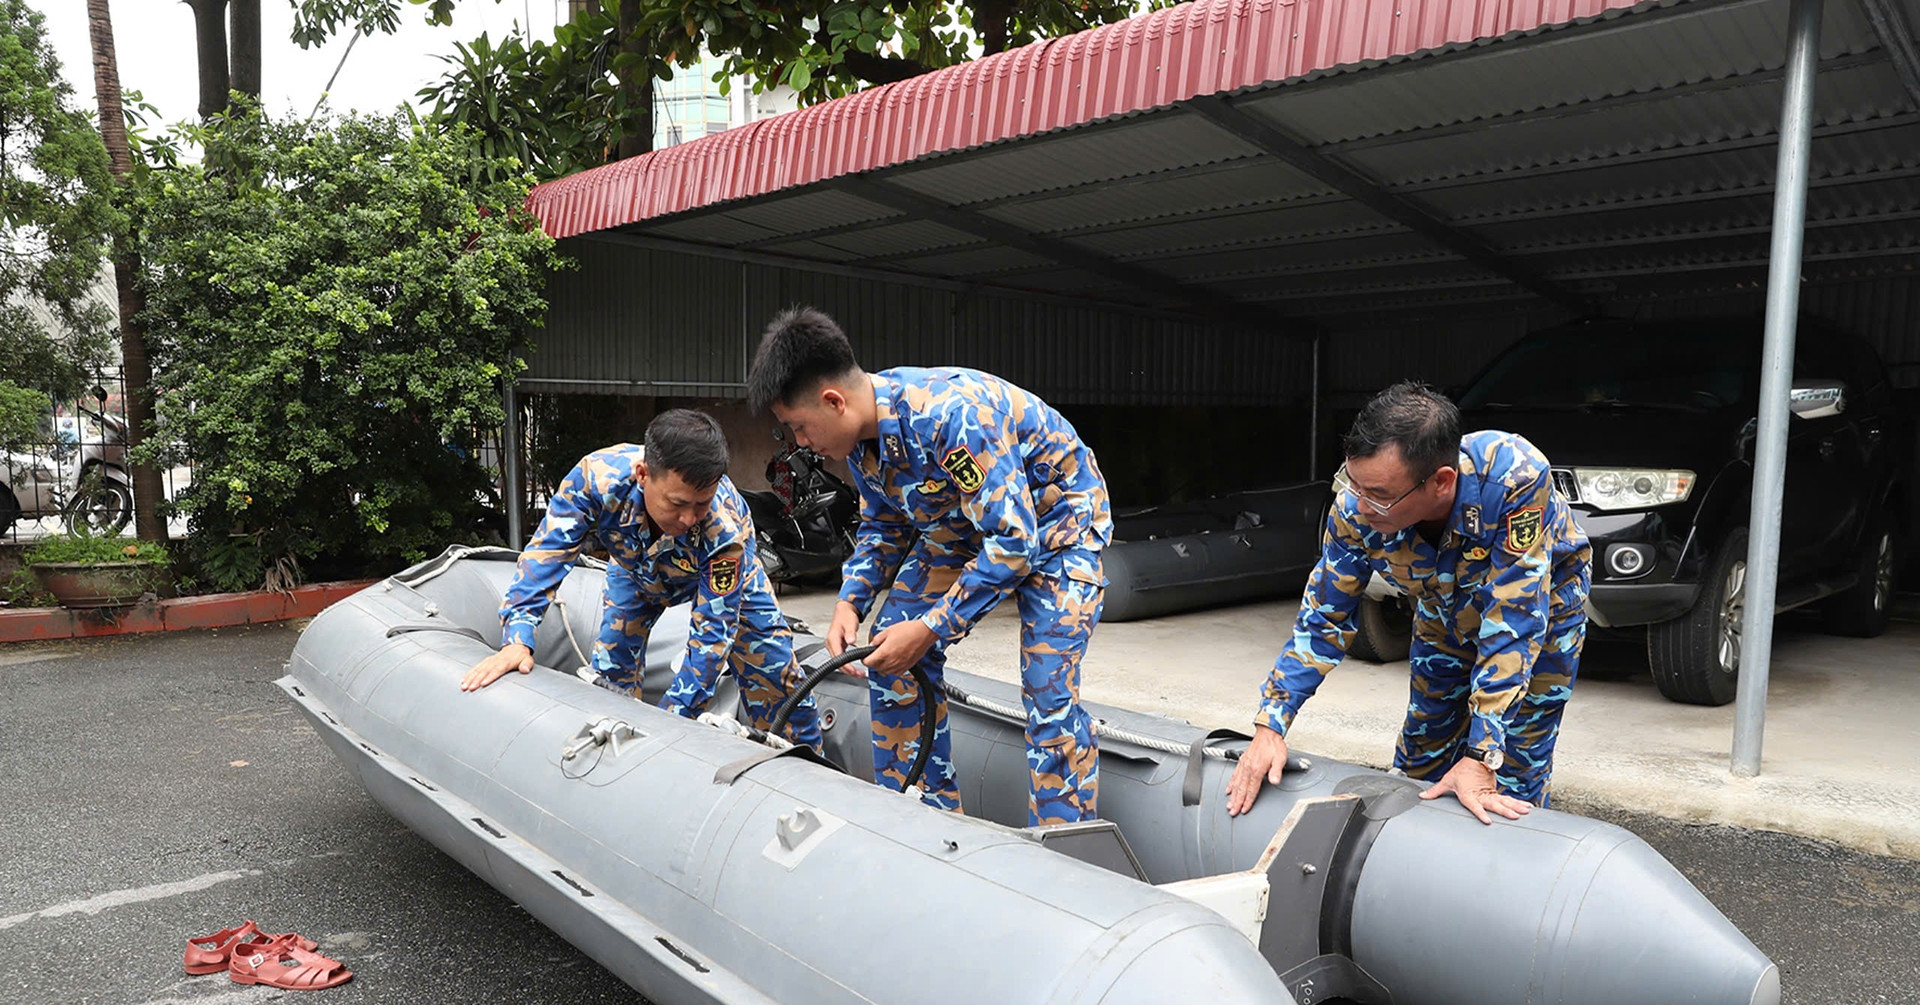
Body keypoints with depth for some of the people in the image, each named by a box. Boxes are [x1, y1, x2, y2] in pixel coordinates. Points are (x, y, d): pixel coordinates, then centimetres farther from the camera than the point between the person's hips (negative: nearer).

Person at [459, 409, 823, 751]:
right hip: (637, 568, 2)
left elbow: (712, 634, -37)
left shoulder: (726, 529, -45)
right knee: (610, 674, -3)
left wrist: (671, 717, -40)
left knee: (773, 672, -7)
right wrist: (517, 639, -42)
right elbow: (545, 553, -32)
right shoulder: (596, 476, -42)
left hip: (721, 572, -2)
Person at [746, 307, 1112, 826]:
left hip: (1055, 519, -8)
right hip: (964, 520, 8)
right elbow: (882, 527, 6)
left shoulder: (950, 416, -37)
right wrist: (851, 601, -11)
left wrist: (930, 629, -30)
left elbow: (1014, 541, -34)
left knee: (1049, 694, -18)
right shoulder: (863, 430, -10)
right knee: (891, 655, 2)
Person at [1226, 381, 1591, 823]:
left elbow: (1514, 625, -40)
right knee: (1419, 762, 9)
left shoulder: (1515, 477, -43)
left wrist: (1482, 757, -40)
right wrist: (1270, 726, -25)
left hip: (1542, 600, -3)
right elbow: (1324, 616, -19)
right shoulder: (1356, 508, -31)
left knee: (1513, 778, -3)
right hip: (1445, 607, 3)